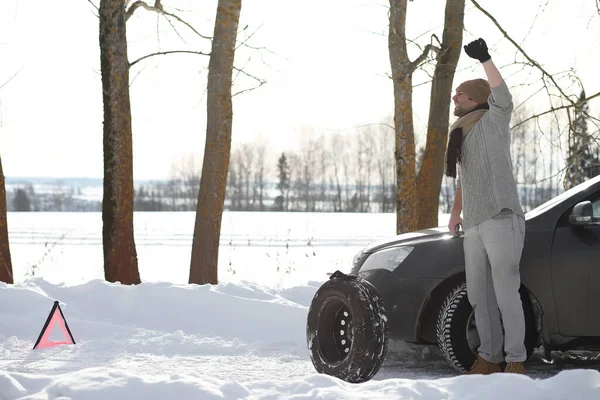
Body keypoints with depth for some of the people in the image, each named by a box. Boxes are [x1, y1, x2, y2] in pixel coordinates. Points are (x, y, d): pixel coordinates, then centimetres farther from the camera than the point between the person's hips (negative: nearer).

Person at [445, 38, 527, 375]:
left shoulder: (492, 122, -3)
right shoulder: (461, 135, 20)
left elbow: (503, 98, -25)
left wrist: (485, 60, -33)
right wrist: (456, 212, 26)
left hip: (502, 220, -8)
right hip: (474, 226, 8)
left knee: (505, 293, -10)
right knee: (479, 296, 9)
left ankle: (516, 360, -5)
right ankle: (490, 357, 16)